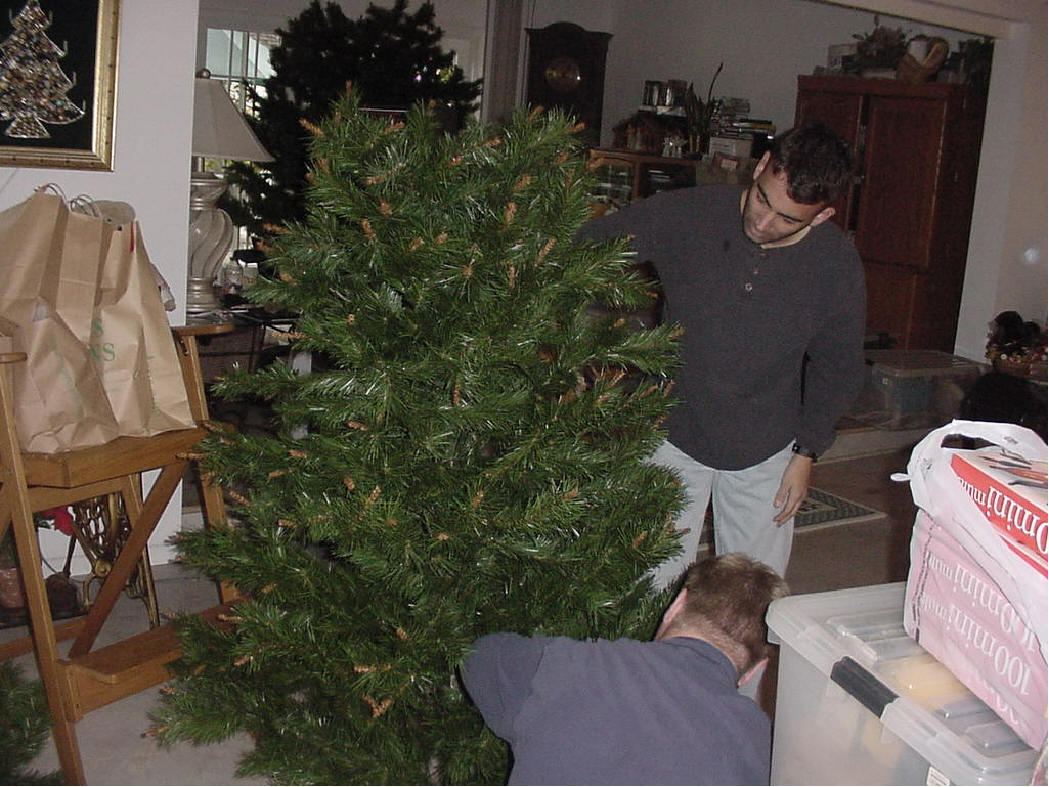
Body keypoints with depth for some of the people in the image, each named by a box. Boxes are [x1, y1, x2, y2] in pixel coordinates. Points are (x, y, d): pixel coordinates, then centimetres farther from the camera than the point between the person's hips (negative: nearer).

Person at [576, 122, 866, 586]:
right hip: (674, 435, -1)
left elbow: (838, 366, 3)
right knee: (649, 587, 3)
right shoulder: (684, 215, -17)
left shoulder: (838, 264, -11)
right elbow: (585, 248, -7)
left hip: (764, 452, 1)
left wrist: (806, 451, 2)